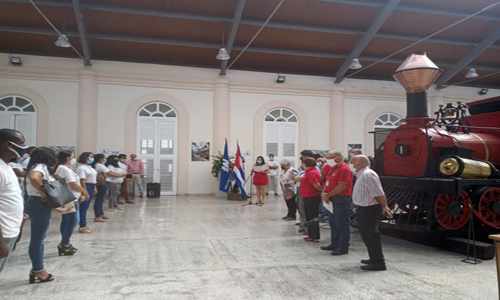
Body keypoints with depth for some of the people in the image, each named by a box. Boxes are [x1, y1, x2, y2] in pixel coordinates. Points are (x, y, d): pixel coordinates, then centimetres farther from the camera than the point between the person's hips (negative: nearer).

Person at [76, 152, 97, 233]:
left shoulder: (89, 167, 16)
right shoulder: (81, 168, -15)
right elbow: (82, 181, -21)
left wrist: (94, 188, 15)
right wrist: (85, 192, -23)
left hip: (91, 187, 10)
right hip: (86, 187, -10)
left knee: (86, 207, 14)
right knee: (83, 207, -4)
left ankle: (84, 225, 22)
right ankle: (82, 226, 2)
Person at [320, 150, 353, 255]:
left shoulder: (344, 169, -14)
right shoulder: (332, 168, 16)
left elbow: (341, 186, -21)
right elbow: (327, 183, 16)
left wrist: (328, 195, -14)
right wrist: (323, 193, -2)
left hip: (341, 199, -10)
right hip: (331, 199, 10)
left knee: (341, 224, -4)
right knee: (333, 223, 16)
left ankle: (343, 247, 3)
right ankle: (334, 244, 26)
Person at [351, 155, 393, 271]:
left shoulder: (367, 174, -20)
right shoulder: (362, 174, 12)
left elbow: (379, 194, -22)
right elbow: (377, 194, 15)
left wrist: (384, 208, -11)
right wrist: (384, 207, 14)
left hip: (368, 209, -11)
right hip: (364, 209, 11)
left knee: (370, 235, -3)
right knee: (367, 234, 19)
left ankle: (378, 262, 4)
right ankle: (374, 258, 32)